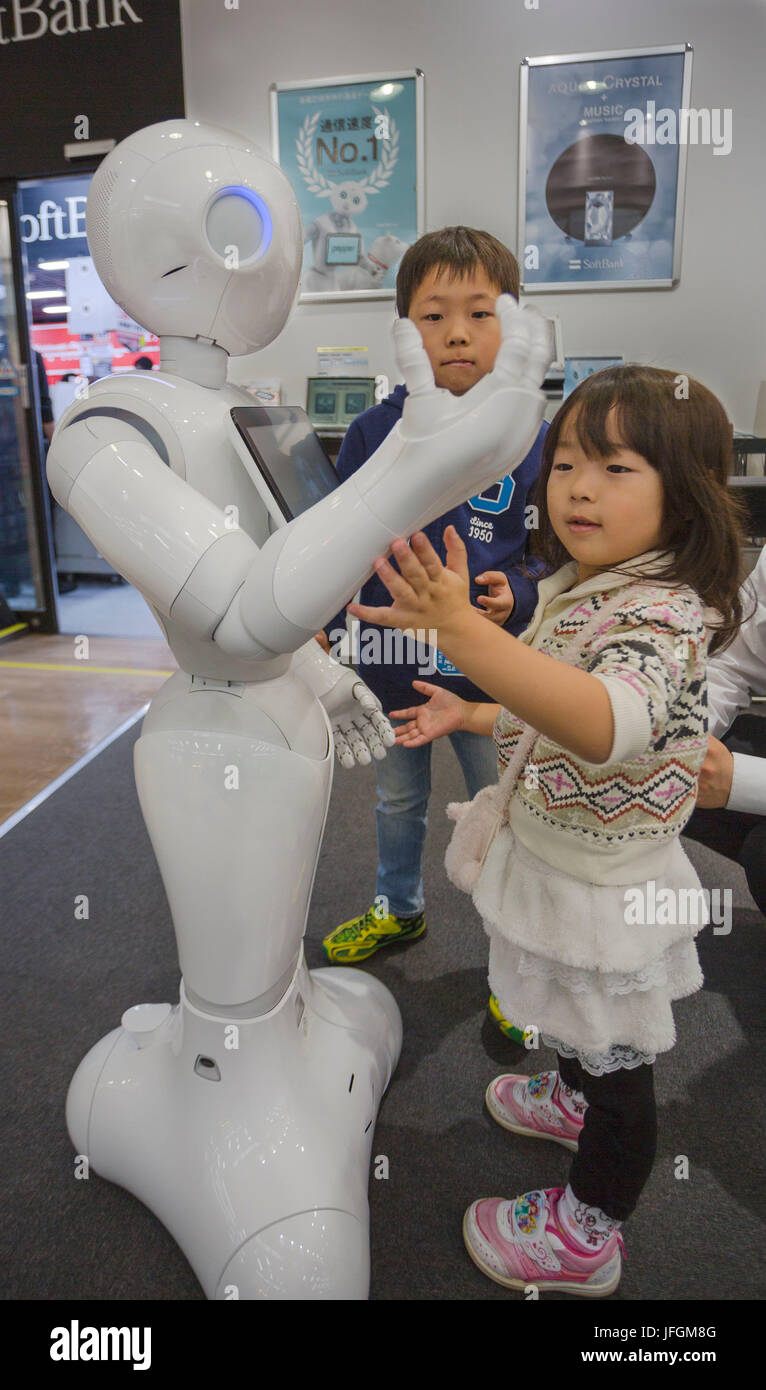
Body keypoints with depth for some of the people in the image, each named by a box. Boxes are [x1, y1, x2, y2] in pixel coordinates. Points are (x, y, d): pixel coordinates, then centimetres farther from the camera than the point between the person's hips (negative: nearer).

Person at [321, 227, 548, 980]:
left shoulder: (532, 438, -10)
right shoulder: (372, 432, -5)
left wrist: (519, 595, -22)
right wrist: (323, 622, 0)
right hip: (389, 664, 3)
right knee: (397, 803, 24)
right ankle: (397, 908, 50)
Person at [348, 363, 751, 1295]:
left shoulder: (665, 613, -29)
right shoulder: (575, 590, 0)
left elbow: (607, 723, -51)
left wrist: (463, 632, -60)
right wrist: (471, 717, 6)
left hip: (606, 889, -8)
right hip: (554, 857, 8)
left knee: (615, 1060, 15)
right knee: (575, 1021, 33)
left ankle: (587, 1234, 37)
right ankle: (575, 1096, 62)